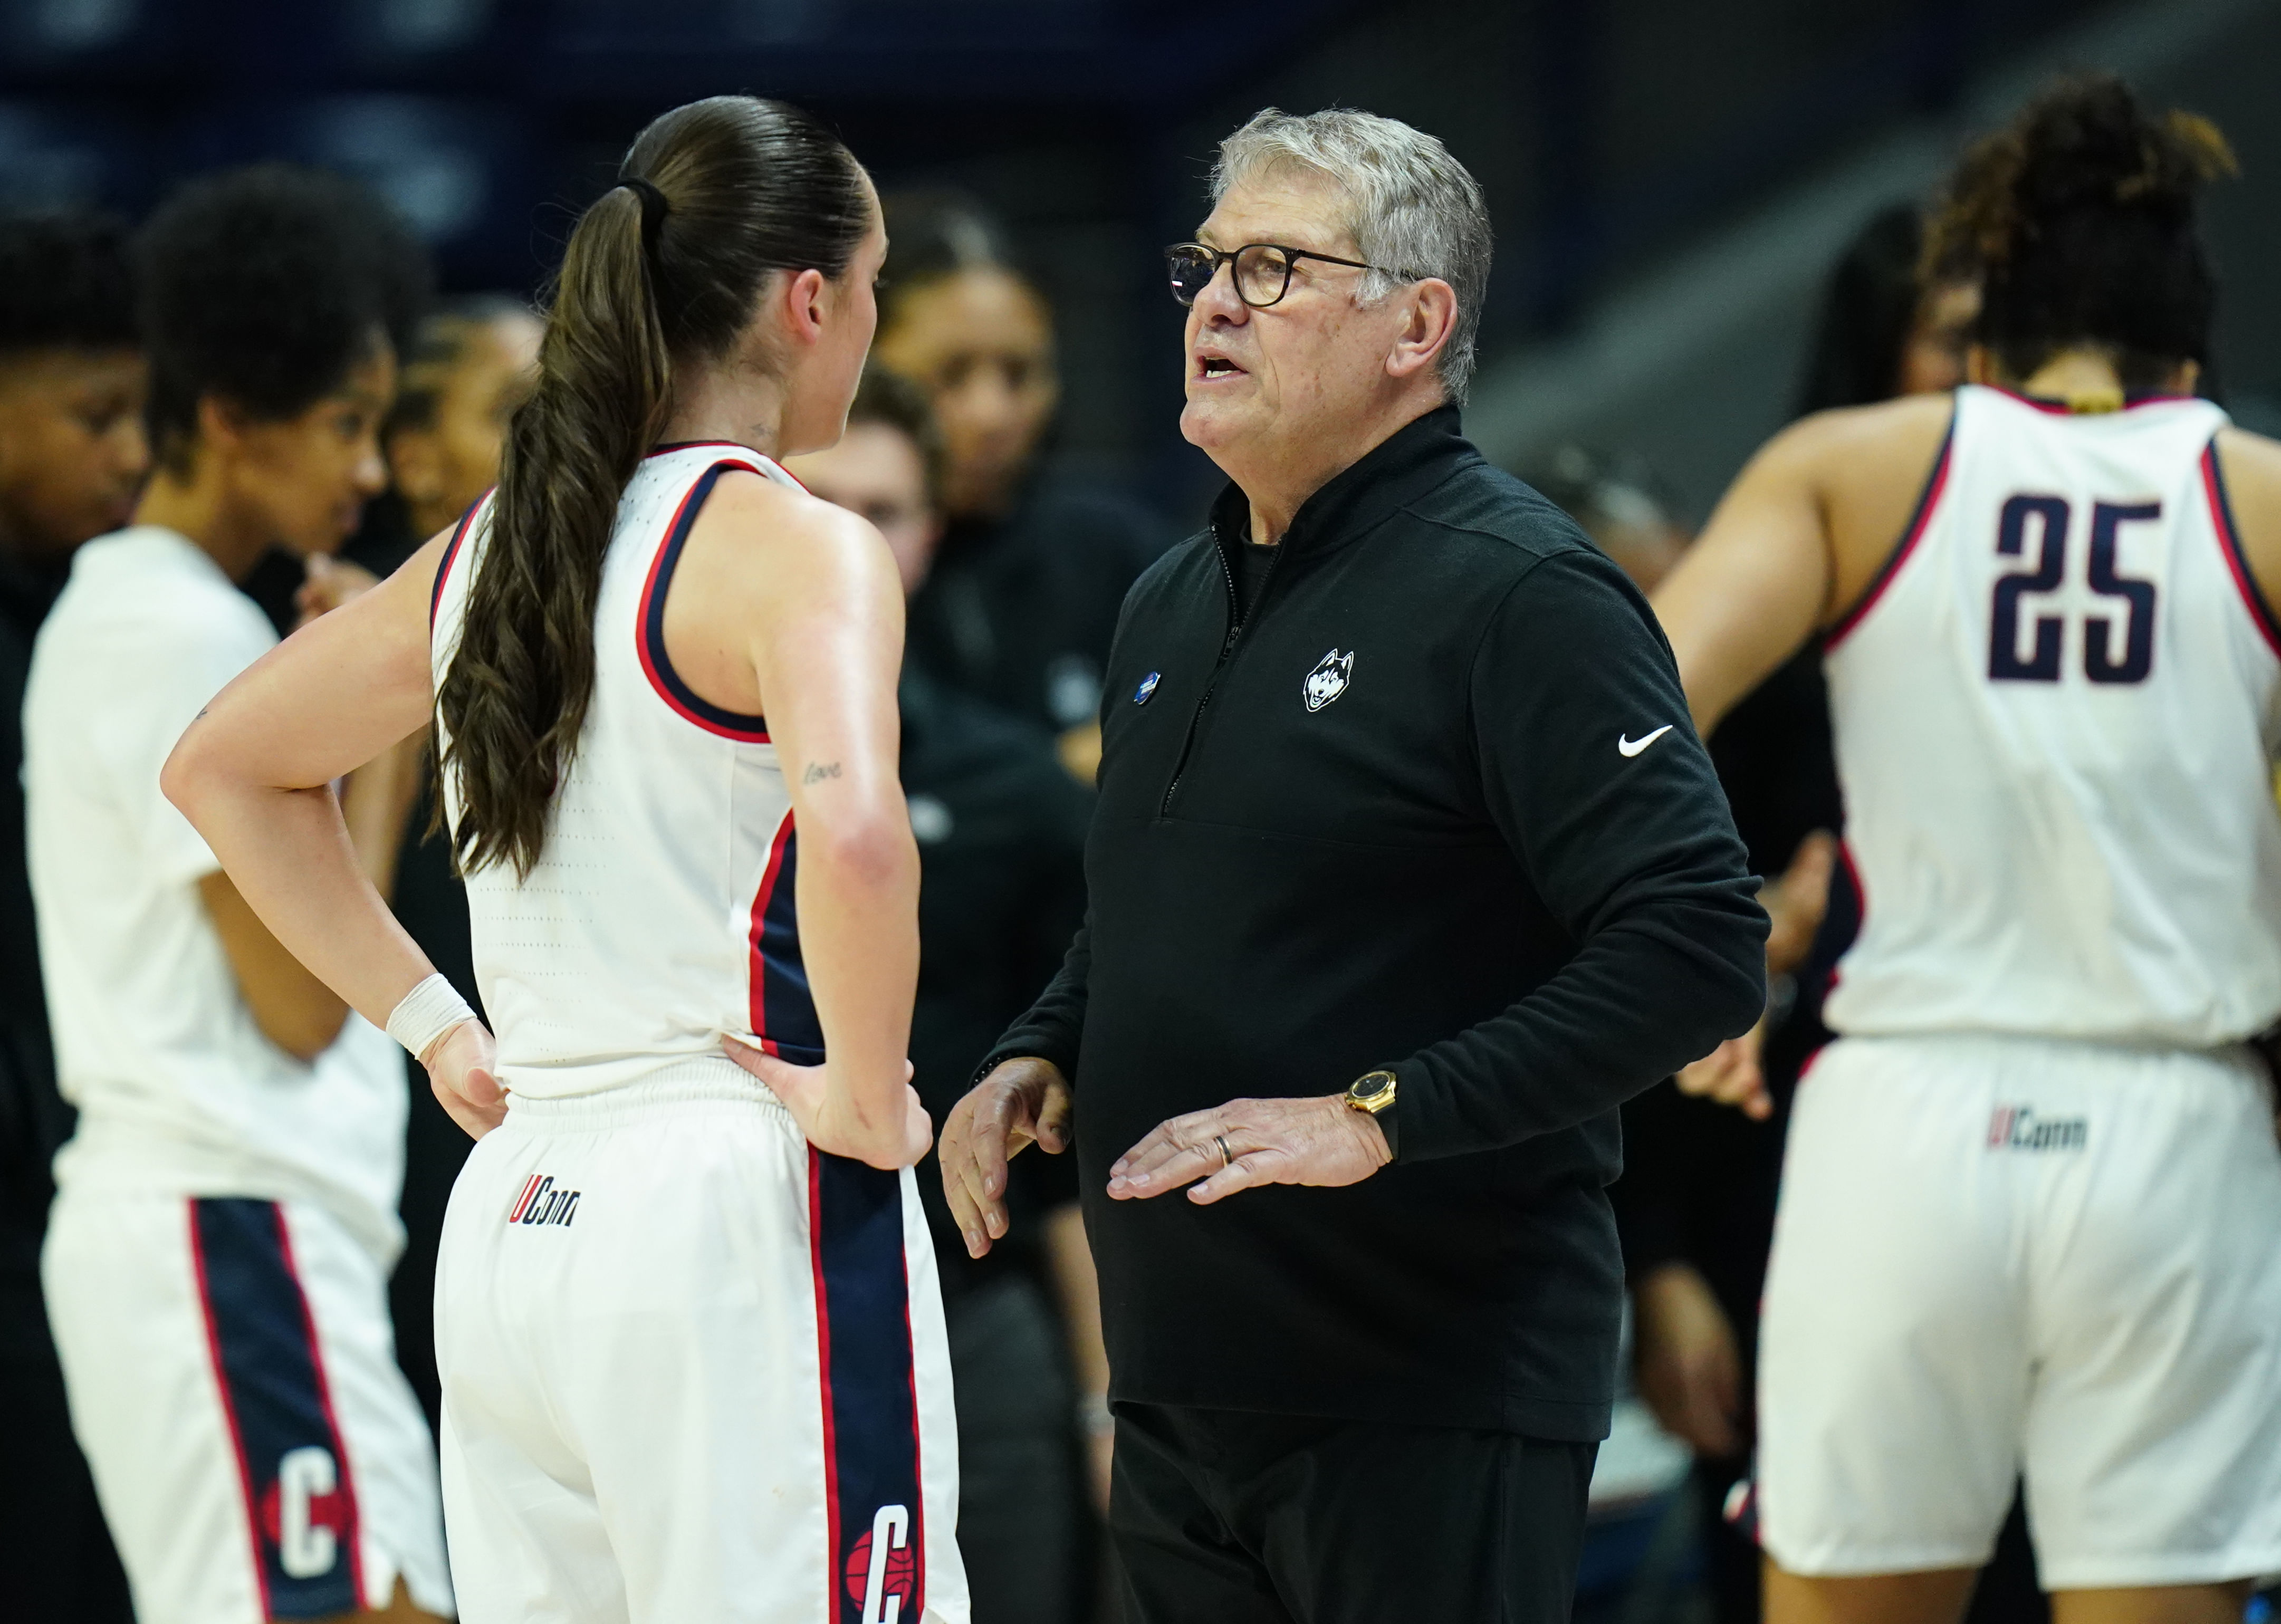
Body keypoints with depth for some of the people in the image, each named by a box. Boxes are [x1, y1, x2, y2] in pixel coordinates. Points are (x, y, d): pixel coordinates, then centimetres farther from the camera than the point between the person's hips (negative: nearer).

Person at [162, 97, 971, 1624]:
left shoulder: (492, 548, 13)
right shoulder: (796, 548, -9)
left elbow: (225, 767, 25)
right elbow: (851, 829, -28)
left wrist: (431, 1021, 20)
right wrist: (869, 1097, -14)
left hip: (516, 1215, 8)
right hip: (745, 1211, -8)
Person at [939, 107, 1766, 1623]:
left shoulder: (1517, 592, -11)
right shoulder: (1175, 602, 17)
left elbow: (1699, 945, -20)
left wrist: (1379, 1116, -22)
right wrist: (1039, 1055, 11)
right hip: (1177, 1399, 8)